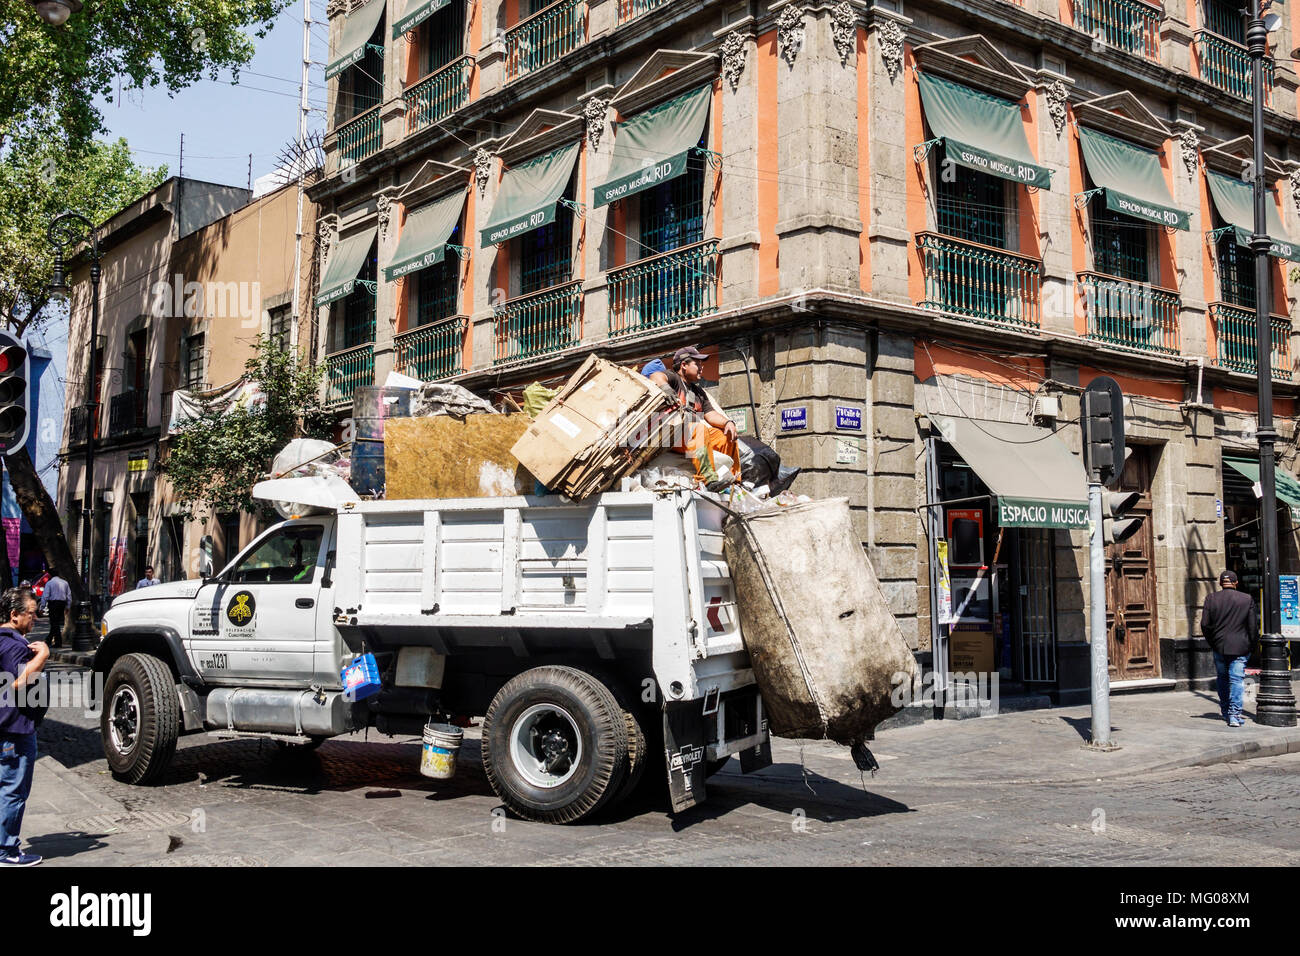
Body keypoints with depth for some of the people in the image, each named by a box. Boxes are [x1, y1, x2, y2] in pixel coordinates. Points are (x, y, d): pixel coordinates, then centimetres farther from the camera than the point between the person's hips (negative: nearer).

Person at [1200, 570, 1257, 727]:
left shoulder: (1211, 599, 0)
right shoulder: (1247, 599, -2)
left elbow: (1204, 624, -1)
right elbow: (1253, 625, 0)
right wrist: (1249, 644, 11)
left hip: (1219, 646, 2)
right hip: (1240, 647, -2)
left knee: (1222, 679, 17)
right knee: (1236, 680, -2)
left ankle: (1226, 711, 26)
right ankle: (1234, 715, -9)